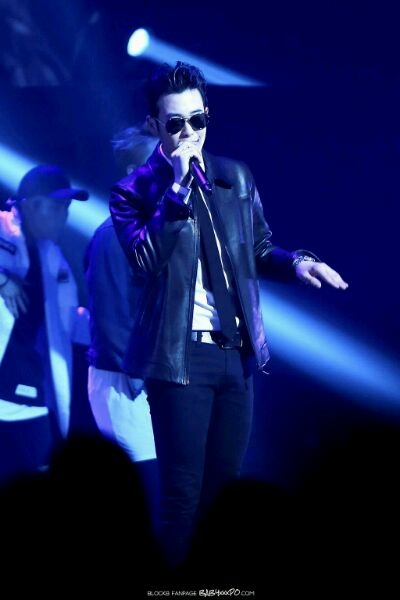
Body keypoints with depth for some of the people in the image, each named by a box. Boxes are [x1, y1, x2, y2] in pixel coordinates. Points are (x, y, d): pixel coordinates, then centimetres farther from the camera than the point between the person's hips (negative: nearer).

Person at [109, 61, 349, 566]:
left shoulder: (236, 177, 10)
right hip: (181, 355, -5)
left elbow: (257, 249, 20)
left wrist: (294, 262, -1)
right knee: (183, 494, -4)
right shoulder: (134, 190, -3)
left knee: (225, 483, 12)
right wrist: (178, 186, -22)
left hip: (237, 352, 5)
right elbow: (146, 256, -19)